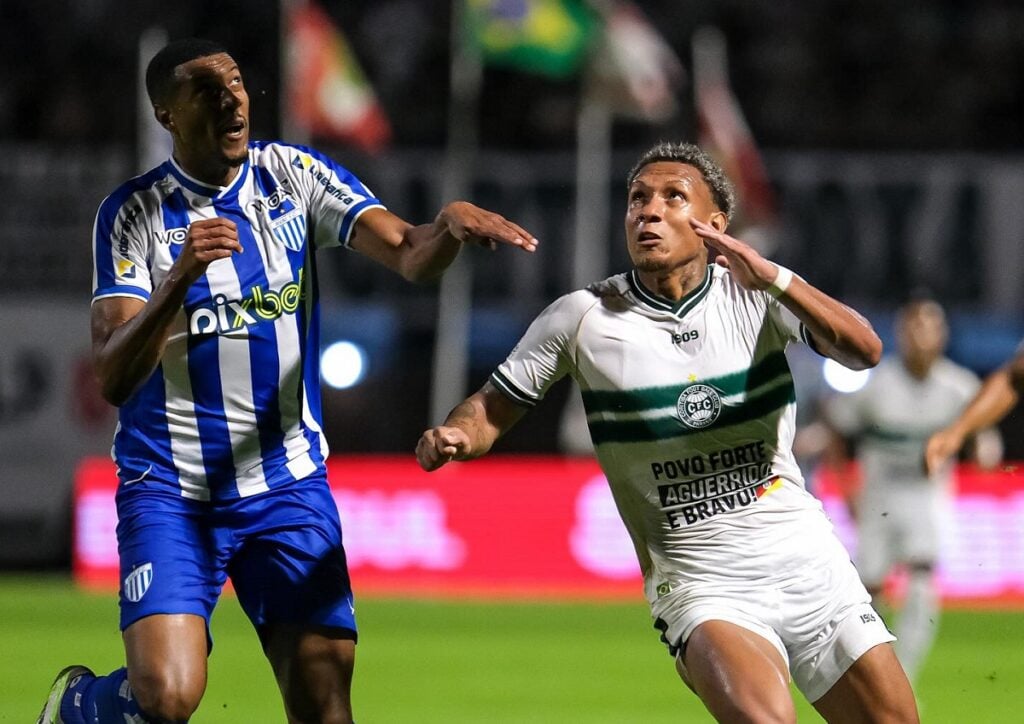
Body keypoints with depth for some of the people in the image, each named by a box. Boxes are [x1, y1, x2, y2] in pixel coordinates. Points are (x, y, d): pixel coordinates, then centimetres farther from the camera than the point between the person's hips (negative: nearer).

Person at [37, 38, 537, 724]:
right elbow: (114, 377, -16)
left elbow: (408, 253, -11)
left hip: (289, 482, 3)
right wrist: (180, 277, -31)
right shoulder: (135, 213, -7)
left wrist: (449, 227, -34)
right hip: (170, 489, -3)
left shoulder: (294, 175, 1)